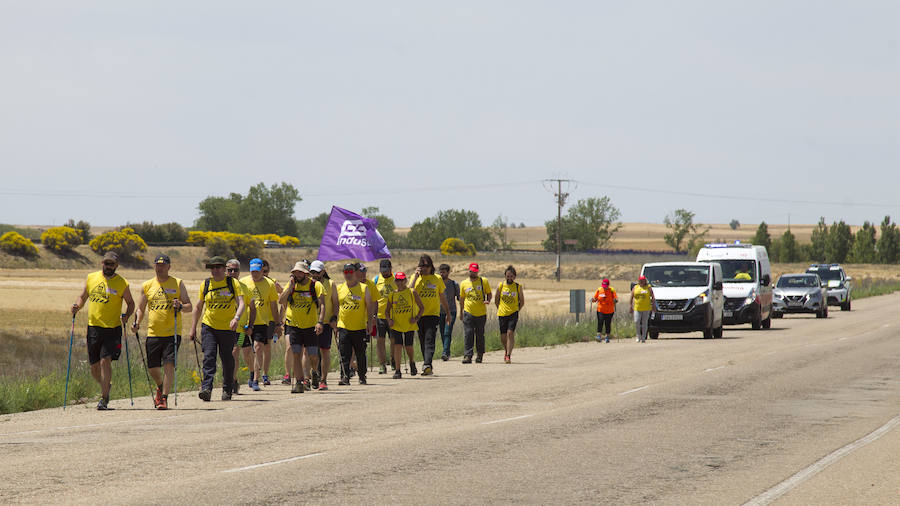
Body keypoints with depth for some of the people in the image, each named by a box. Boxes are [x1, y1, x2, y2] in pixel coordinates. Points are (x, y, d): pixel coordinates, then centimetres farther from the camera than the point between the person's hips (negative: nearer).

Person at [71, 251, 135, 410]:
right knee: (94, 367, 7)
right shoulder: (91, 278, 8)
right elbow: (83, 297, 18)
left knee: (105, 361, -16)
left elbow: (130, 303, 10)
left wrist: (126, 315, -9)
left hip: (112, 329, -3)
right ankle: (105, 386, 37)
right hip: (93, 328, 3)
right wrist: (77, 306, -3)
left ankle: (103, 399, -10)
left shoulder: (122, 284, 0)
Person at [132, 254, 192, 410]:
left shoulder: (178, 284, 4)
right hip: (153, 333, 3)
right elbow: (141, 309, 15)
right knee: (152, 367, 6)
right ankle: (160, 387, 36)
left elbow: (189, 306, 4)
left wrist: (180, 307, -18)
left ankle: (164, 398, -11)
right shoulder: (147, 285, 10)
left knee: (169, 364, -14)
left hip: (173, 332, -3)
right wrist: (137, 323, -2)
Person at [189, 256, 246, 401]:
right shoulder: (205, 284, 5)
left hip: (228, 328, -1)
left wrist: (236, 318, -31)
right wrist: (193, 328, 10)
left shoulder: (233, 283, -2)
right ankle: (206, 389, -21)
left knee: (227, 359, 6)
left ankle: (227, 390, 23)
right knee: (208, 357, -13)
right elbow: (198, 307, 13)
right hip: (209, 327, 1)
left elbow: (241, 303, -12)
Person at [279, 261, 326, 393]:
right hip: (293, 326, 1)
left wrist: (320, 322, -21)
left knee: (312, 355, 2)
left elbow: (322, 305, -8)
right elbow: (281, 301, -3)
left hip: (311, 327, -1)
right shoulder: (291, 284, 6)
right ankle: (299, 382, -3)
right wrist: (291, 287, -13)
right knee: (296, 355, -6)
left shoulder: (315, 285, -3)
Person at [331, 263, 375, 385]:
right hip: (343, 327, 1)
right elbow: (335, 305, 13)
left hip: (360, 328, -1)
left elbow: (369, 306, 4)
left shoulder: (364, 288, 2)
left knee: (361, 355, 7)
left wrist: (370, 322, -4)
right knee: (344, 355, -7)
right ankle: (345, 377, -9)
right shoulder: (339, 288, 8)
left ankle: (362, 378, 19)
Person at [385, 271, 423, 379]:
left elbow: (422, 307, 6)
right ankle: (397, 371, -6)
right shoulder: (392, 295, 6)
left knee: (408, 346, 3)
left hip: (409, 325, -1)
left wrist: (416, 318, -9)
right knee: (397, 346, -9)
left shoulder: (412, 293, 0)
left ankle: (412, 363, 34)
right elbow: (387, 310, 15)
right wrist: (389, 319, -3)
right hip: (396, 325, 1)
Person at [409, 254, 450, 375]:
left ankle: (427, 365, -25)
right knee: (422, 342, 9)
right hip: (419, 314, 2)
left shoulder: (437, 279, 8)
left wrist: (447, 313, 19)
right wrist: (416, 276, -14)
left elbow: (442, 297, 16)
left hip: (433, 314, -2)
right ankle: (428, 367, 21)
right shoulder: (415, 278, 6)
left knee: (429, 341, -15)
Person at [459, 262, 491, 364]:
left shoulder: (483, 281, 3)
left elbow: (489, 293, 9)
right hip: (468, 312, 0)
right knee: (469, 334, -8)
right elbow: (461, 298, 16)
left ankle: (480, 355, 21)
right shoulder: (463, 283, 8)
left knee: (480, 335, 8)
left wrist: (488, 300, -13)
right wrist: (461, 312, 17)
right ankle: (467, 355, -10)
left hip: (481, 313, 0)